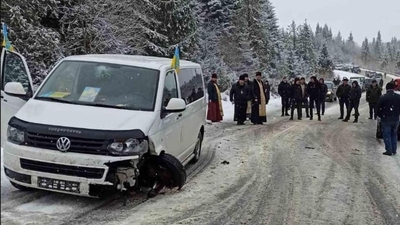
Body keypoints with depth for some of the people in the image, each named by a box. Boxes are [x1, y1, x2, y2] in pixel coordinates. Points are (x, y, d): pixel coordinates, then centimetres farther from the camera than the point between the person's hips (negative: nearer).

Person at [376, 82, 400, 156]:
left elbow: (378, 109, -8)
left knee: (387, 135, 4)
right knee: (394, 135, 17)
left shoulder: (382, 97, -12)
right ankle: (394, 150, 20)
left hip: (386, 119, -4)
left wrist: (381, 116, 7)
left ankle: (389, 151, 4)